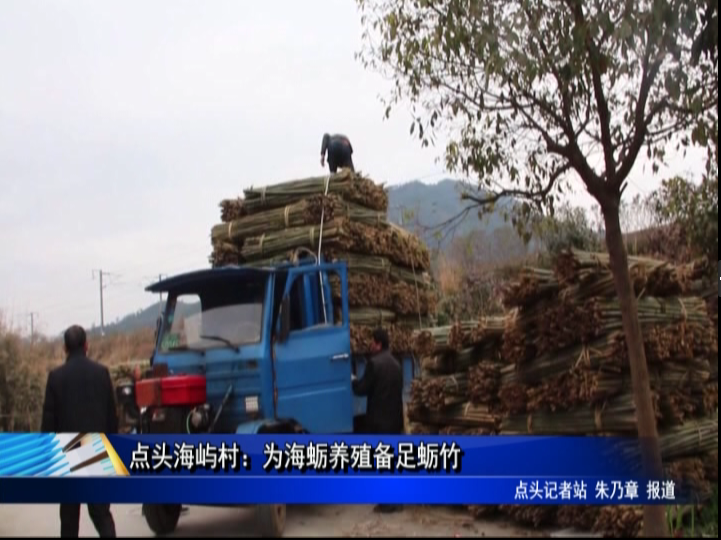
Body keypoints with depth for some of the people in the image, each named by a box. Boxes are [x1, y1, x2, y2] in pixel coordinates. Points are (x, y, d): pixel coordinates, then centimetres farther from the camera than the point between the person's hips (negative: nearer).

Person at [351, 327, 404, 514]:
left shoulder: (374, 363, -14)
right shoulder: (395, 363, 11)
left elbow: (362, 389, -12)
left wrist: (353, 380, 8)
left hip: (379, 419, -8)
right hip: (395, 417, 8)